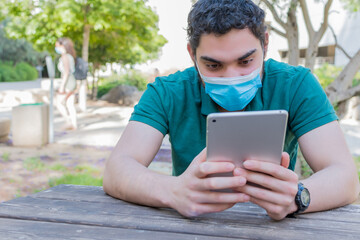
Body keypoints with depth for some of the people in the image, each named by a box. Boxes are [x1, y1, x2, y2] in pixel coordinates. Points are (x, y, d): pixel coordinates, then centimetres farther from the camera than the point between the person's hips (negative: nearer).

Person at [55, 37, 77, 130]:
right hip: (72, 82, 9)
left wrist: (62, 85, -21)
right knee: (70, 105, 9)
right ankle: (74, 125, 10)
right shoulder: (69, 56, 16)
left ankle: (68, 121, -1)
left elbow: (66, 72, -20)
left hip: (67, 82, -9)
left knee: (59, 103, -1)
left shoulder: (65, 56, -12)